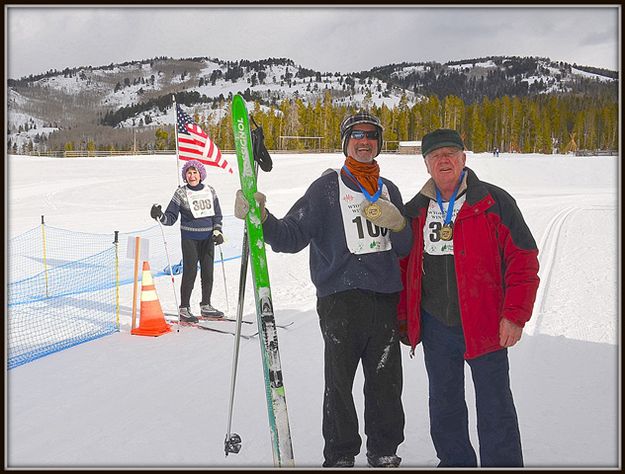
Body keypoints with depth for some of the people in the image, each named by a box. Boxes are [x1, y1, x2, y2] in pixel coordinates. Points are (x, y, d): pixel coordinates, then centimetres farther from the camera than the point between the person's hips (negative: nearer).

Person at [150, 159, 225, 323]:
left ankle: (206, 306, 21)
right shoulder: (181, 193, -2)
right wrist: (159, 216, -21)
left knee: (208, 272, 7)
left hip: (208, 237, 4)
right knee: (190, 272, -7)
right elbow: (171, 217, -3)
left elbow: (217, 214, 15)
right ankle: (184, 309, 3)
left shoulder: (210, 190, 8)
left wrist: (217, 231, 2)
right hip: (189, 237, -4)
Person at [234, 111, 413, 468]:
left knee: (387, 382, 10)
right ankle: (340, 456, 21)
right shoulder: (327, 187, 1)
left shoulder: (389, 190, 15)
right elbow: (292, 236, -8)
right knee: (339, 384, 2)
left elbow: (404, 249, 14)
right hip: (341, 299, -4)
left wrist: (396, 224, -6)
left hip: (385, 299, 4)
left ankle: (385, 451, 28)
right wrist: (261, 218, -26)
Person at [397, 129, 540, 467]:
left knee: (495, 407, 5)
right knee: (444, 403, 17)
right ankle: (454, 460, 36)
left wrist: (515, 315, -13)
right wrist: (403, 317, 10)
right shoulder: (416, 210, 8)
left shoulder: (494, 202, -6)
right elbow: (404, 265, 14)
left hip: (485, 324, -4)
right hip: (434, 325, 5)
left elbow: (523, 259, -8)